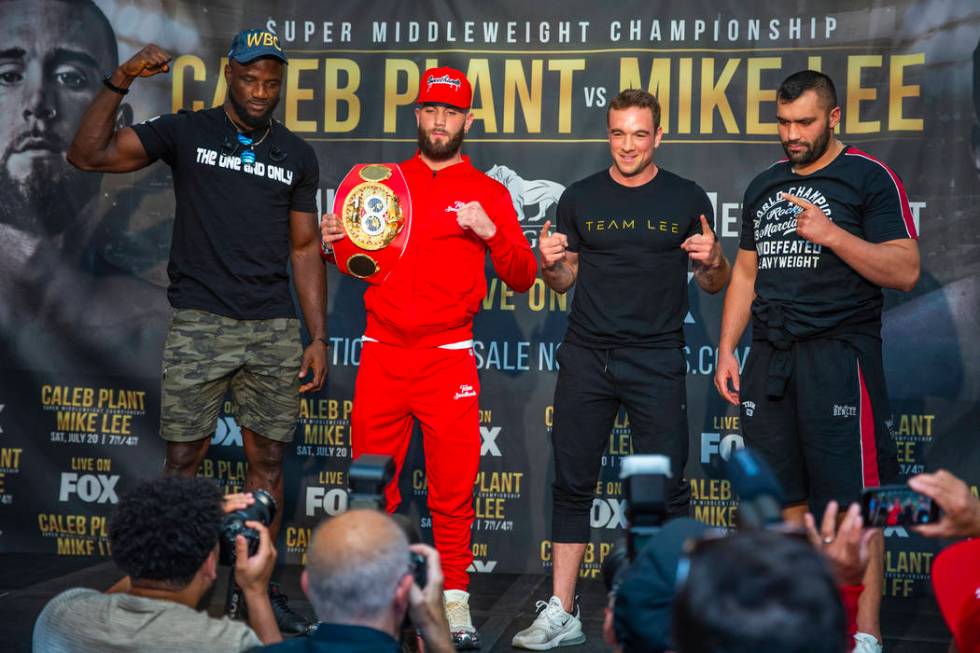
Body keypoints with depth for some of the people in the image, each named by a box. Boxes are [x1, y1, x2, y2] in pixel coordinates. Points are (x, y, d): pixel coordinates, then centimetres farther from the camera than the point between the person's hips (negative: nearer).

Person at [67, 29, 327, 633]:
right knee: (184, 457, -2)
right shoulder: (187, 133, 3)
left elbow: (305, 247, 12)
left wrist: (318, 337, 6)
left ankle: (259, 590, 16)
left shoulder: (297, 156, 10)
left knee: (268, 458, 5)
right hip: (200, 327, -3)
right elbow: (89, 155, -4)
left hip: (274, 330, 3)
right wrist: (120, 82, -15)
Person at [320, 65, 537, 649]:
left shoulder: (488, 193, 7)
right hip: (382, 355, 2)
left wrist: (490, 231, -14)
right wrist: (332, 241, 0)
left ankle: (454, 601, 6)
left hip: (449, 359, -2)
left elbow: (523, 278, 2)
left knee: (454, 489, -3)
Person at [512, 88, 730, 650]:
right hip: (586, 359, 2)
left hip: (657, 360, -2)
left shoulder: (687, 198, 3)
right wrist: (550, 262, -8)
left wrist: (713, 260, -14)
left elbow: (714, 285, 8)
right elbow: (564, 280, 14)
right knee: (572, 483, 4)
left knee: (665, 487, -1)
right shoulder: (580, 198, 7)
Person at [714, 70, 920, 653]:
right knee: (783, 496, 9)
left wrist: (832, 234, -20)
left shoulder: (870, 178, -3)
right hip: (771, 359, 6)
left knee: (851, 498, -7)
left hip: (839, 357, -6)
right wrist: (726, 351, 13)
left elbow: (906, 271, -9)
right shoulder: (763, 187, 16)